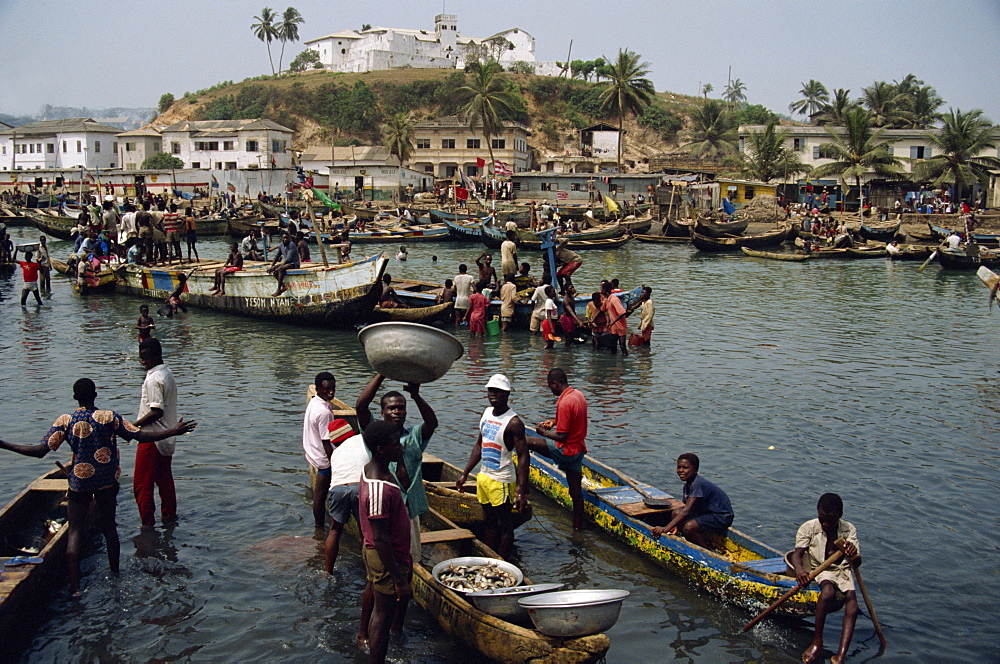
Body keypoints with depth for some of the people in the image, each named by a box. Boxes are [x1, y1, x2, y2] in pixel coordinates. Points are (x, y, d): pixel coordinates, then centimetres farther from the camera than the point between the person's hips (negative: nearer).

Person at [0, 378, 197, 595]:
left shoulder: (65, 421, -8)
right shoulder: (110, 417, -7)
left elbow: (40, 451, -13)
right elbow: (141, 436, -9)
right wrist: (174, 431, -4)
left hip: (79, 482, -1)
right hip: (107, 482, 1)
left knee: (75, 530, 3)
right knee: (109, 527, 15)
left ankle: (75, 586, -4)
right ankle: (115, 575, 25)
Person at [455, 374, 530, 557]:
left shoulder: (513, 422, -18)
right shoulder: (486, 413, 6)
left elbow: (523, 457, -19)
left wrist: (521, 491, -24)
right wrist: (465, 474, 16)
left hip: (502, 481, -8)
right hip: (483, 477, 8)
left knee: (505, 526, 4)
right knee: (489, 523, 19)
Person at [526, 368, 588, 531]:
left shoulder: (564, 403, -22)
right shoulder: (579, 395, 6)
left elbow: (562, 437, -23)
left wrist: (544, 432, -7)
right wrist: (555, 422, 12)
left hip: (565, 450, -9)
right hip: (579, 449, 9)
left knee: (526, 442, -4)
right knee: (576, 490, 14)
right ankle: (577, 528, 21)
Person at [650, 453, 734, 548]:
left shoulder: (698, 484, -25)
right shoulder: (687, 485, 5)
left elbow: (687, 510, -32)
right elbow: (687, 508, 6)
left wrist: (666, 528, -36)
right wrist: (677, 526, -12)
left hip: (723, 517, -10)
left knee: (688, 527, -29)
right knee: (676, 512, -1)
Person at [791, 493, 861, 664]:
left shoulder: (849, 530, -1)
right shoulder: (808, 528, -5)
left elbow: (857, 563, -6)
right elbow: (797, 553, -13)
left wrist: (854, 555, -31)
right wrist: (799, 568, -36)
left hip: (841, 570, 2)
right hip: (818, 570, -2)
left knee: (851, 595, -28)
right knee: (828, 590, -35)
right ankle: (817, 642, -27)